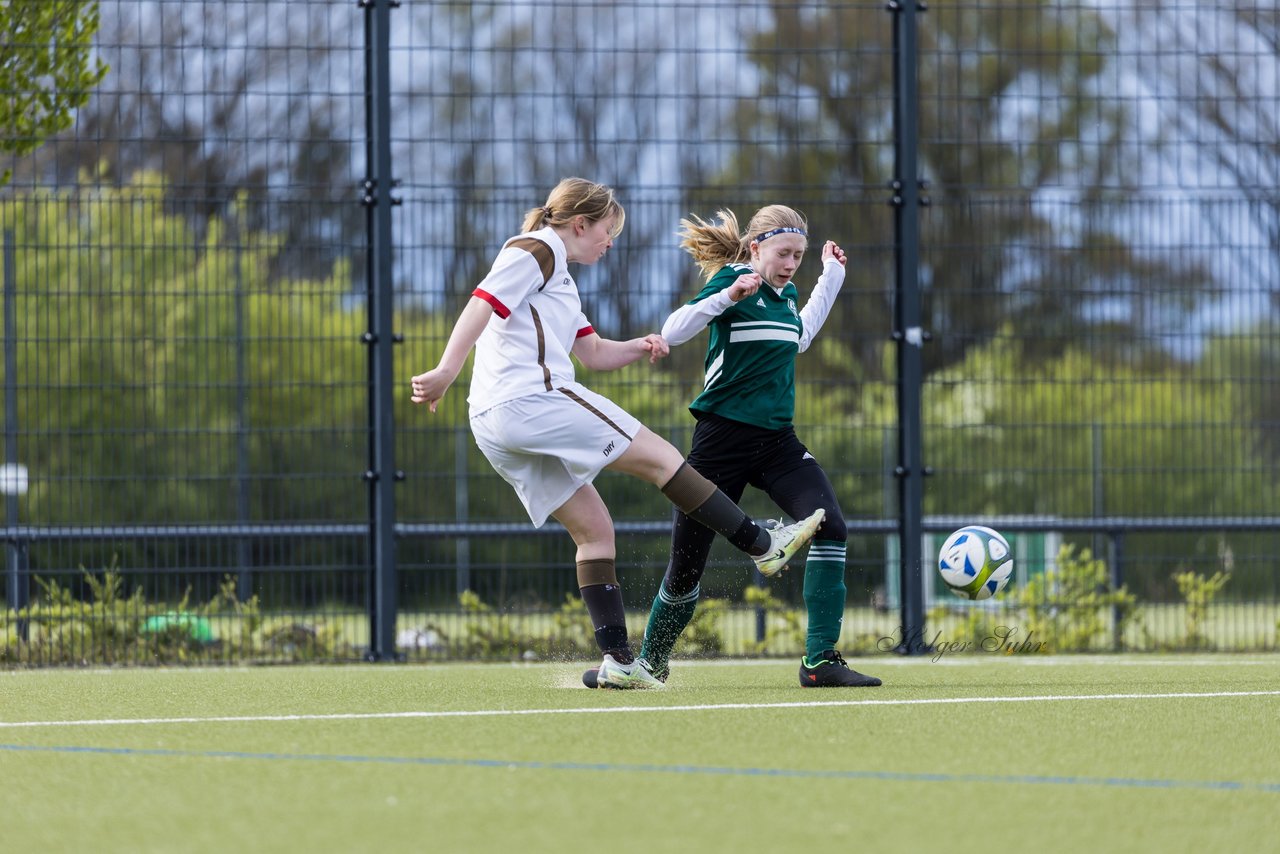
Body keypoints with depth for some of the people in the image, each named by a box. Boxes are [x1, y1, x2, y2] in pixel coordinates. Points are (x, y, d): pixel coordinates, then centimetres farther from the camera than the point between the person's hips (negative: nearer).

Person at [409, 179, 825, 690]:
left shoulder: (557, 277, 28)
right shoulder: (533, 252, -2)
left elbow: (593, 352, 30)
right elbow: (483, 304, -16)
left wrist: (638, 348, 10)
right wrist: (445, 373, -27)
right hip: (532, 398, -10)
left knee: (593, 528, 8)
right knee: (659, 457, -4)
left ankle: (618, 659, 2)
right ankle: (764, 547, 0)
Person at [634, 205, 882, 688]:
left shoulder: (786, 294, 11)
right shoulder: (732, 279, -10)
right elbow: (673, 333, -23)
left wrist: (831, 276, 31)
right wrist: (729, 296, -35)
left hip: (776, 440, 5)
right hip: (723, 438, -5)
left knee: (829, 525, -20)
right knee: (685, 568, 3)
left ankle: (821, 660, -19)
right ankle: (650, 662, 29)